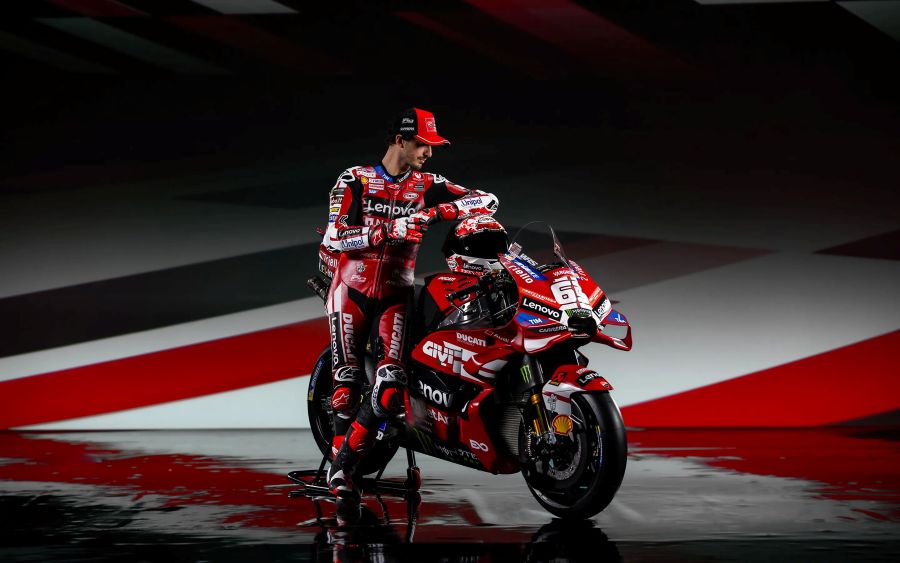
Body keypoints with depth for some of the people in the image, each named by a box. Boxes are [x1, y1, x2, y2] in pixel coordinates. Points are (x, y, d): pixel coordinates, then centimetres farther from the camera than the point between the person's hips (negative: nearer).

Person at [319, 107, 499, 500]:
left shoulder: (427, 186, 5)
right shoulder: (354, 180, -2)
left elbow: (488, 200, -3)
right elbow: (333, 236, -14)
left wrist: (439, 211, -19)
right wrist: (388, 230, -25)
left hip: (395, 294, 2)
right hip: (351, 290, -2)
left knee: (391, 386, -16)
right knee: (348, 382, -8)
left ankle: (345, 463, -4)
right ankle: (338, 461, 10)